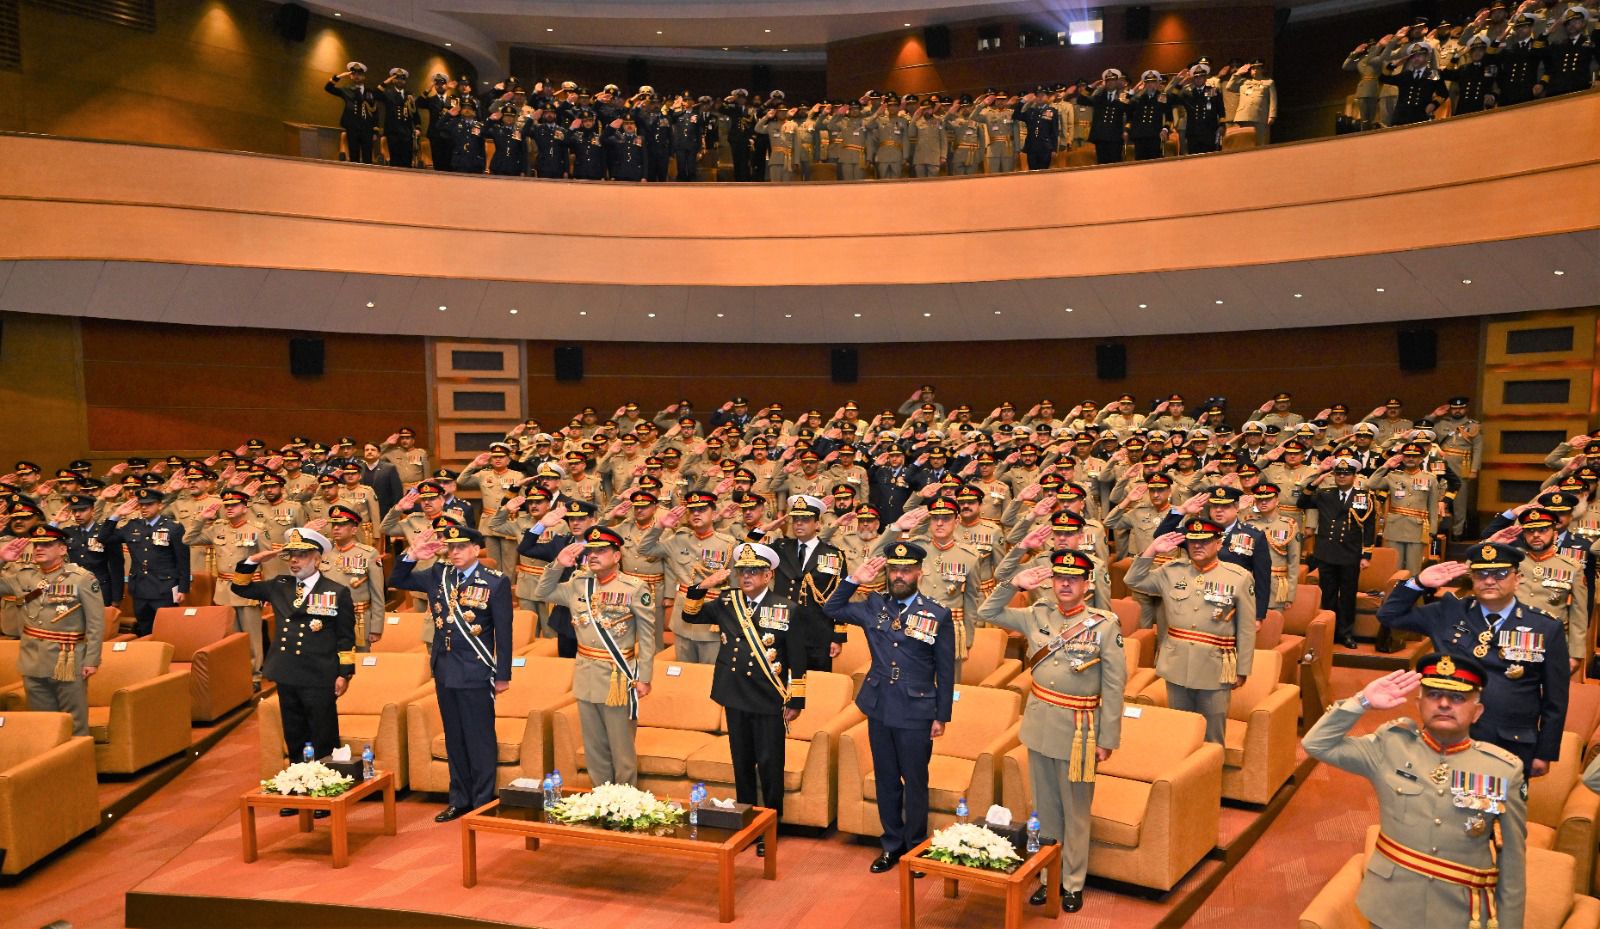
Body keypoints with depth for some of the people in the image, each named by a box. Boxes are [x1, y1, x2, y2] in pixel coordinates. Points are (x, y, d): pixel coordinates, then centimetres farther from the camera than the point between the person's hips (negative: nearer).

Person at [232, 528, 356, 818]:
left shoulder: (337, 592, -4)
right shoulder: (279, 586, 9)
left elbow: (346, 638, -3)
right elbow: (240, 587, 18)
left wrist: (345, 673, -8)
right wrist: (254, 560, 2)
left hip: (320, 681, -5)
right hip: (287, 678, 5)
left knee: (324, 741, 3)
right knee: (294, 740, 14)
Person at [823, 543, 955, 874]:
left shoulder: (938, 616, -7)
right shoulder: (874, 606, 3)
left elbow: (945, 672, -3)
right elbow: (831, 610, 12)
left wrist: (941, 716, -3)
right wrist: (854, 580, -1)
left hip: (916, 714, -3)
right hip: (879, 710, 3)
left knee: (915, 783, 8)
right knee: (886, 781, 14)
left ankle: (915, 847, 25)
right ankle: (892, 844, 29)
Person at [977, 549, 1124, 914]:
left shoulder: (1105, 624, -10)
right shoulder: (1036, 615, 1)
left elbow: (1114, 686, -8)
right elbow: (986, 613, 8)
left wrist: (1108, 739, -8)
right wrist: (1014, 585, -7)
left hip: (1078, 730, -4)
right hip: (1039, 724, 4)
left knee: (1075, 812, 8)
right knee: (1044, 808, 15)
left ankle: (1073, 883, 23)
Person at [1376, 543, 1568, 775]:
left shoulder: (1546, 628, -4)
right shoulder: (1449, 613, -1)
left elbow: (1555, 700, 0)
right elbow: (1389, 615, 2)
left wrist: (1545, 754, 1)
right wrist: (1420, 583, -10)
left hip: (1514, 750, 0)